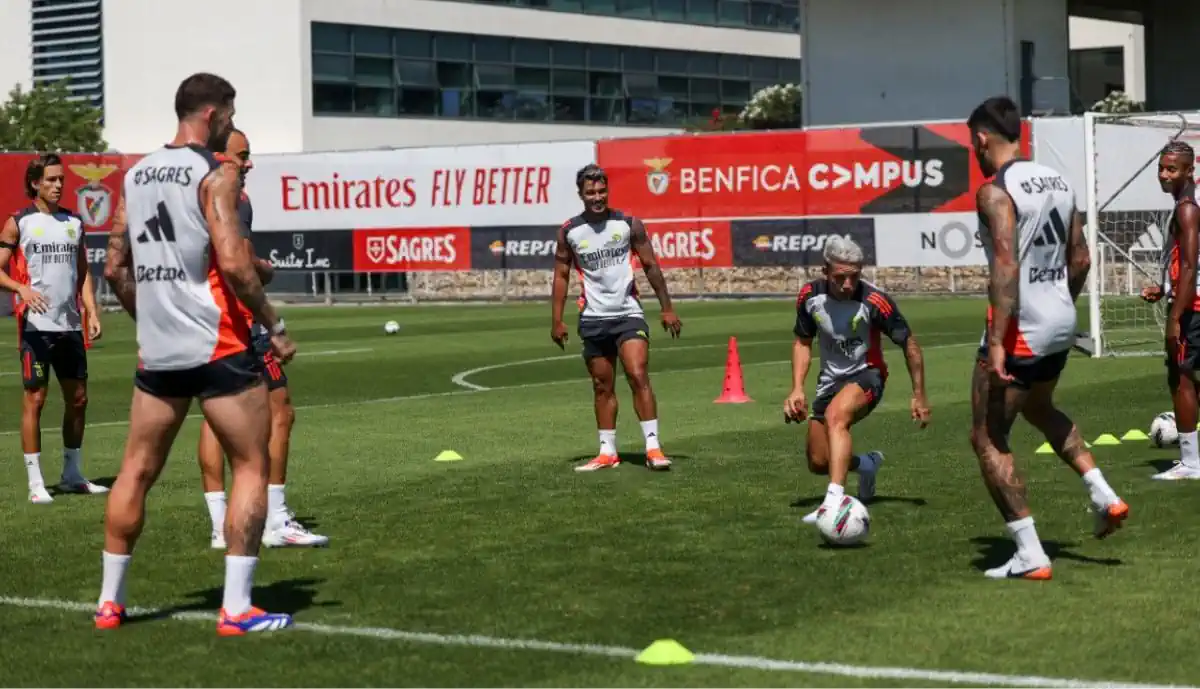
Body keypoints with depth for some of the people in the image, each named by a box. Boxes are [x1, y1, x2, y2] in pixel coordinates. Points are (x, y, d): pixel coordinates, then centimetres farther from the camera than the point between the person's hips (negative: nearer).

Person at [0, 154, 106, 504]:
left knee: (78, 398, 10)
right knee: (34, 399, -3)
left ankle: (72, 475, 22)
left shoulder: (74, 222, 12)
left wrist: (91, 312, 5)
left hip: (69, 325, 5)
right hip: (36, 325, -5)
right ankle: (35, 483, 1)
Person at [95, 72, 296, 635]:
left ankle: (109, 601, 21)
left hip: (157, 353, 7)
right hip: (218, 349, -6)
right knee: (251, 467, 3)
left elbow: (115, 268, 15)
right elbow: (231, 262, -18)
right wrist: (274, 325, -10)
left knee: (136, 472, 15)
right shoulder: (216, 173, -9)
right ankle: (236, 609, -1)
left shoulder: (136, 175, 11)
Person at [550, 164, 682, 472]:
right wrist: (557, 321, 2)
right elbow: (561, 275, 8)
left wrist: (667, 308, 2)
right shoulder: (569, 232, 2)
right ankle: (607, 452, 17)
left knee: (638, 376, -16)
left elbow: (650, 266, 4)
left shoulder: (629, 224, -2)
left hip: (628, 313, -2)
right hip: (593, 319, 2)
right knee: (602, 387, 8)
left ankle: (653, 447, -15)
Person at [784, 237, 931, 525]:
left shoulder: (874, 301, -23)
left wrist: (919, 395, -7)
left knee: (835, 416, -38)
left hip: (866, 374, -6)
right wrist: (797, 389, -3)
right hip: (830, 379, 6)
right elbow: (803, 342, 8)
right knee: (818, 463, 9)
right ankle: (868, 464, 42)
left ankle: (834, 501, -48)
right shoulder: (810, 296, -11)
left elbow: (909, 344, -10)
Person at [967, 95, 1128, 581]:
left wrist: (996, 342, -27)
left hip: (1021, 328, -9)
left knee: (988, 439, 3)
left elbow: (1006, 266, -25)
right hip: (1062, 323, 9)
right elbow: (1080, 259, 15)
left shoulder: (995, 192, -15)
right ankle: (1103, 495, 23)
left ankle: (1030, 557, 0)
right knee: (1039, 409, 34)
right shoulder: (1058, 182, 10)